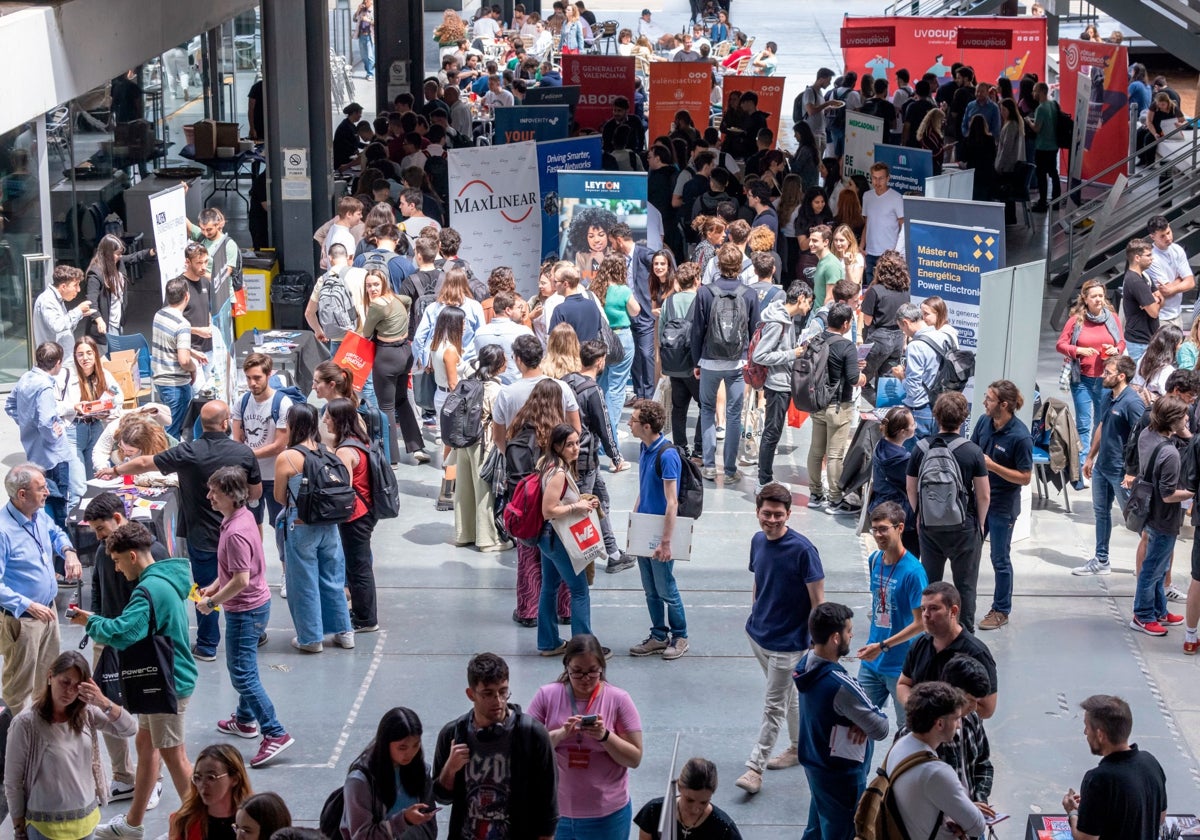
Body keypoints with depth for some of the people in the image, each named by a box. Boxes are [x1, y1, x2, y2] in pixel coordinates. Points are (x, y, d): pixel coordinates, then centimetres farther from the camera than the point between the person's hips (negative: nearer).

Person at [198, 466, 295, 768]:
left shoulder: (236, 533, -28)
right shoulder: (244, 517, 3)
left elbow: (241, 580, -28)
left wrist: (211, 602, -16)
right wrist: (214, 587, 11)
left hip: (245, 611, -10)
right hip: (253, 605, 10)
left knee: (243, 675, -6)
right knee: (240, 665, 25)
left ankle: (275, 734, -5)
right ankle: (245, 719, 41)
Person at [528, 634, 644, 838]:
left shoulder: (619, 700, -6)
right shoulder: (546, 696, -4)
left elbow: (635, 759, -6)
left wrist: (605, 736, -22)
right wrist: (561, 734, -22)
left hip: (607, 815, -1)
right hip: (556, 812, 1)